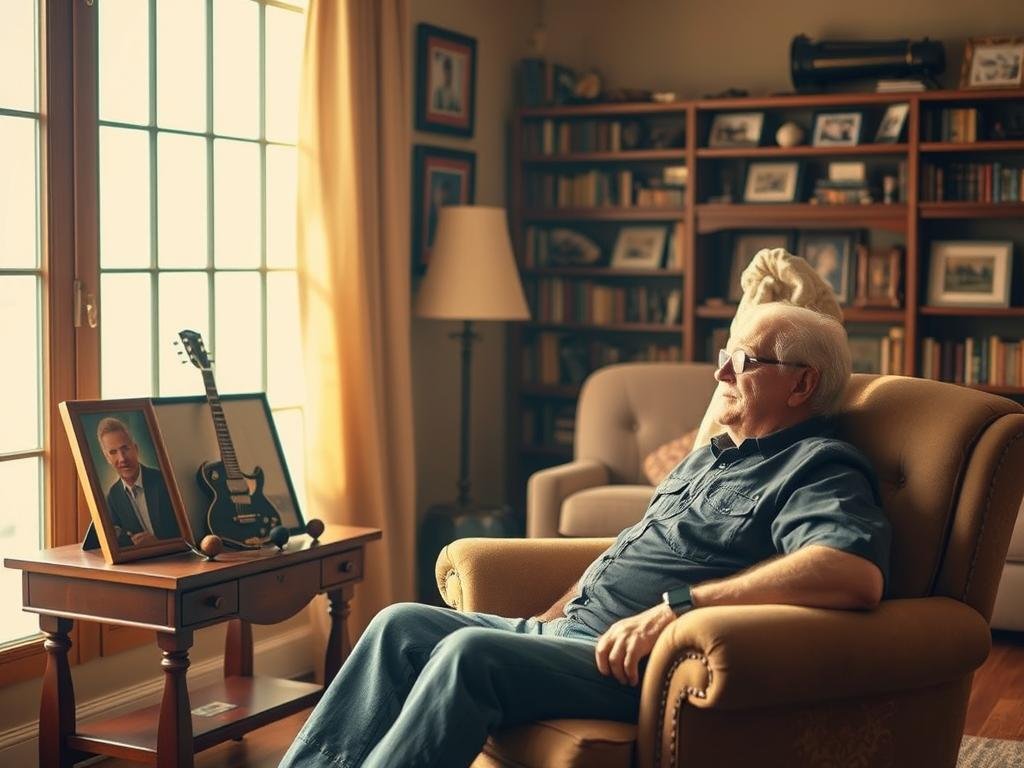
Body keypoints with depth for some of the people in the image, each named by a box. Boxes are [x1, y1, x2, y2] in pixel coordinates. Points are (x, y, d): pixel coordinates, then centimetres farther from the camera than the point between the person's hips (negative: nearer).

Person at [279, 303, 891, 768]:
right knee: (402, 624, 0)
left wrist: (676, 606, -29)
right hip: (566, 632, 10)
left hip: (635, 667, -9)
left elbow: (858, 574, -28)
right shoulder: (711, 457, 23)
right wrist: (549, 621, 12)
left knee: (471, 652, -29)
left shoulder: (819, 468, -7)